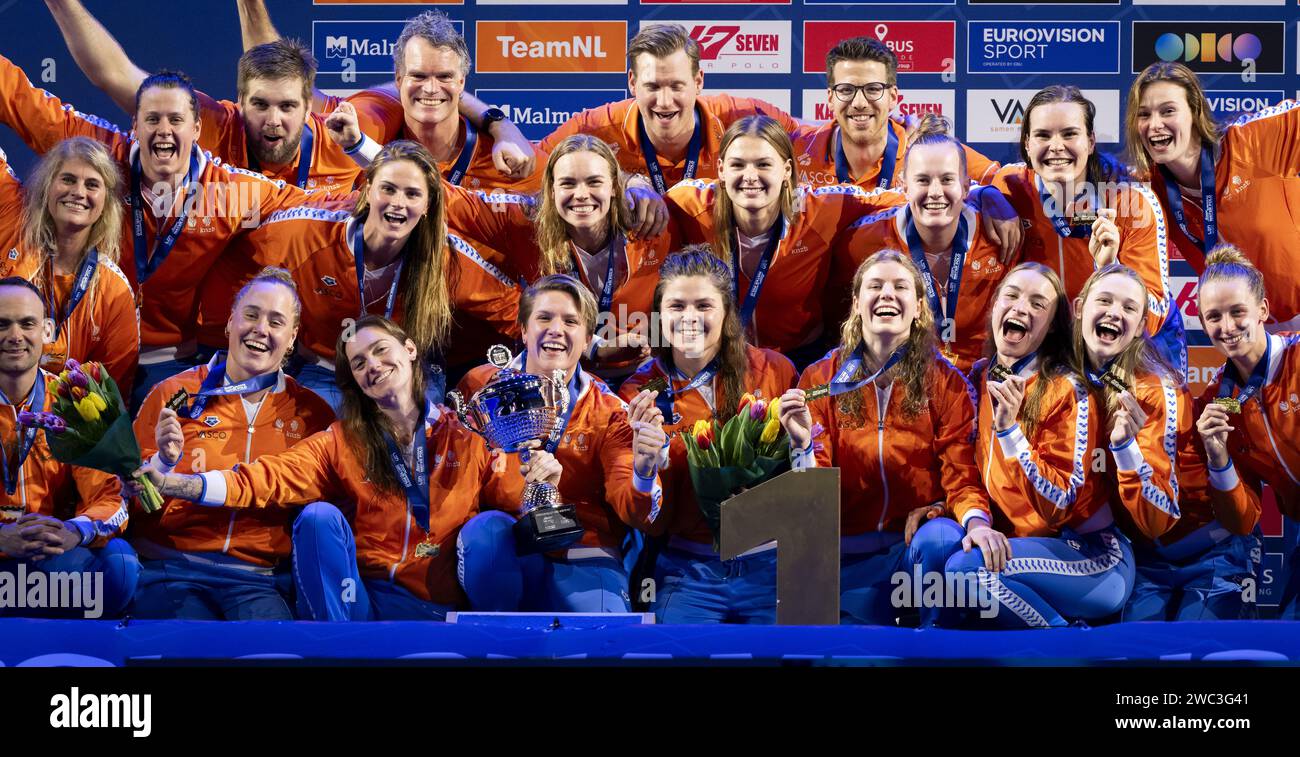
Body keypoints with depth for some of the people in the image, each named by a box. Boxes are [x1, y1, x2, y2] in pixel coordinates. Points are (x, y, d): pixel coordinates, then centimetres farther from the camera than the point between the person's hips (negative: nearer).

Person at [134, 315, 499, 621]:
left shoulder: (466, 433, 4)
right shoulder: (342, 442, 4)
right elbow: (269, 478, -8)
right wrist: (172, 483, -20)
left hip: (446, 604, -1)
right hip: (360, 597, 1)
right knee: (319, 516, -22)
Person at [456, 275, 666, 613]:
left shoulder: (611, 413, 5)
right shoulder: (480, 386, 5)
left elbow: (632, 512, -4)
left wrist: (643, 472, -28)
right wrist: (526, 493, -21)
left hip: (583, 562, -1)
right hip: (499, 554, 1)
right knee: (487, 528, -33)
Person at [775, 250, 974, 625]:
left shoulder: (945, 382, 0)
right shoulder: (820, 379, 1)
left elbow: (960, 474, -4)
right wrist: (803, 444, -21)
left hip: (917, 541, -1)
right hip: (849, 556, 1)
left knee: (941, 539, -34)